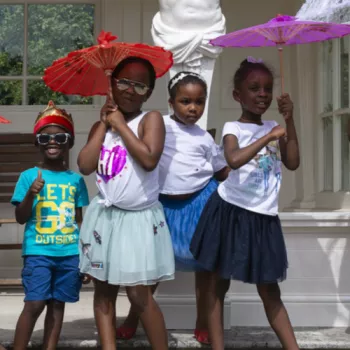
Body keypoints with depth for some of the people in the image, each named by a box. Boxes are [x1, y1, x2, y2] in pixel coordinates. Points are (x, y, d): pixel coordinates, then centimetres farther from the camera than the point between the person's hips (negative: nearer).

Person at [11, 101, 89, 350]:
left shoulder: (76, 179, 6)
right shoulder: (29, 176, -1)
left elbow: (80, 220, 11)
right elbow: (20, 218, -1)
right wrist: (31, 194, -18)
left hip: (70, 253, 3)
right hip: (38, 252, -3)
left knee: (58, 304, 8)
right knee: (35, 304, -8)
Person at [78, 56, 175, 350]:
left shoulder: (151, 118, -6)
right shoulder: (101, 125, 9)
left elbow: (149, 159, -24)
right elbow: (85, 166, -7)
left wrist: (120, 124, -13)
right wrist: (105, 123, -3)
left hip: (140, 217, -5)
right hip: (105, 215, 5)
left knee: (139, 293, -6)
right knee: (104, 290, 7)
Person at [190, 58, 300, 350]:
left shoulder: (273, 128, 10)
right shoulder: (233, 128, -7)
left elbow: (293, 163, -3)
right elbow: (234, 160, -28)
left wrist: (290, 121, -5)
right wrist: (269, 137, -23)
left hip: (264, 217, 5)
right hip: (232, 212, -4)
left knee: (270, 290, 11)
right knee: (219, 284, 5)